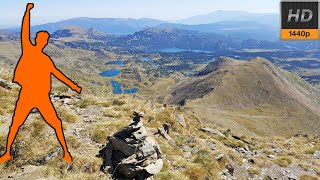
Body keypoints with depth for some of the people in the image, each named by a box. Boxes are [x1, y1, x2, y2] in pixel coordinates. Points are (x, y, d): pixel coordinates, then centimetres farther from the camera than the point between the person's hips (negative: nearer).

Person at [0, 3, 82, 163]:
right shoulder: (28, 49, 3)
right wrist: (28, 10, -9)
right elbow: (25, 31, -4)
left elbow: (57, 73, 14)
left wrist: (72, 85, 10)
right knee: (15, 125, 8)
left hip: (43, 97, 1)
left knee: (56, 124, -1)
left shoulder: (47, 60, 8)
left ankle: (66, 152, 11)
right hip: (26, 96, -1)